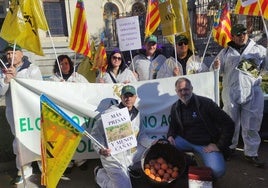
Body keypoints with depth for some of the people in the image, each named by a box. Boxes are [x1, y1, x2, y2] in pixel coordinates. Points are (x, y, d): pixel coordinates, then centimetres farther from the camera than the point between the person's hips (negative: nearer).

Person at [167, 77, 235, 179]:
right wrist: (170, 136, -7)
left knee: (217, 171, -30)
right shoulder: (175, 107, 3)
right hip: (186, 141, 4)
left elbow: (228, 124, -13)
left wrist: (219, 146, -14)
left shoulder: (206, 103, -13)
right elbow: (173, 126, 16)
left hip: (206, 144, -4)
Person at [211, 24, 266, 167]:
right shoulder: (226, 52, 10)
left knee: (252, 125, 5)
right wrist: (216, 66, -10)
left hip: (253, 94, -1)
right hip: (231, 93, 1)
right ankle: (230, 147, 31)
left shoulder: (259, 50, 7)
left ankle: (251, 153, 17)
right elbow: (218, 71, 12)